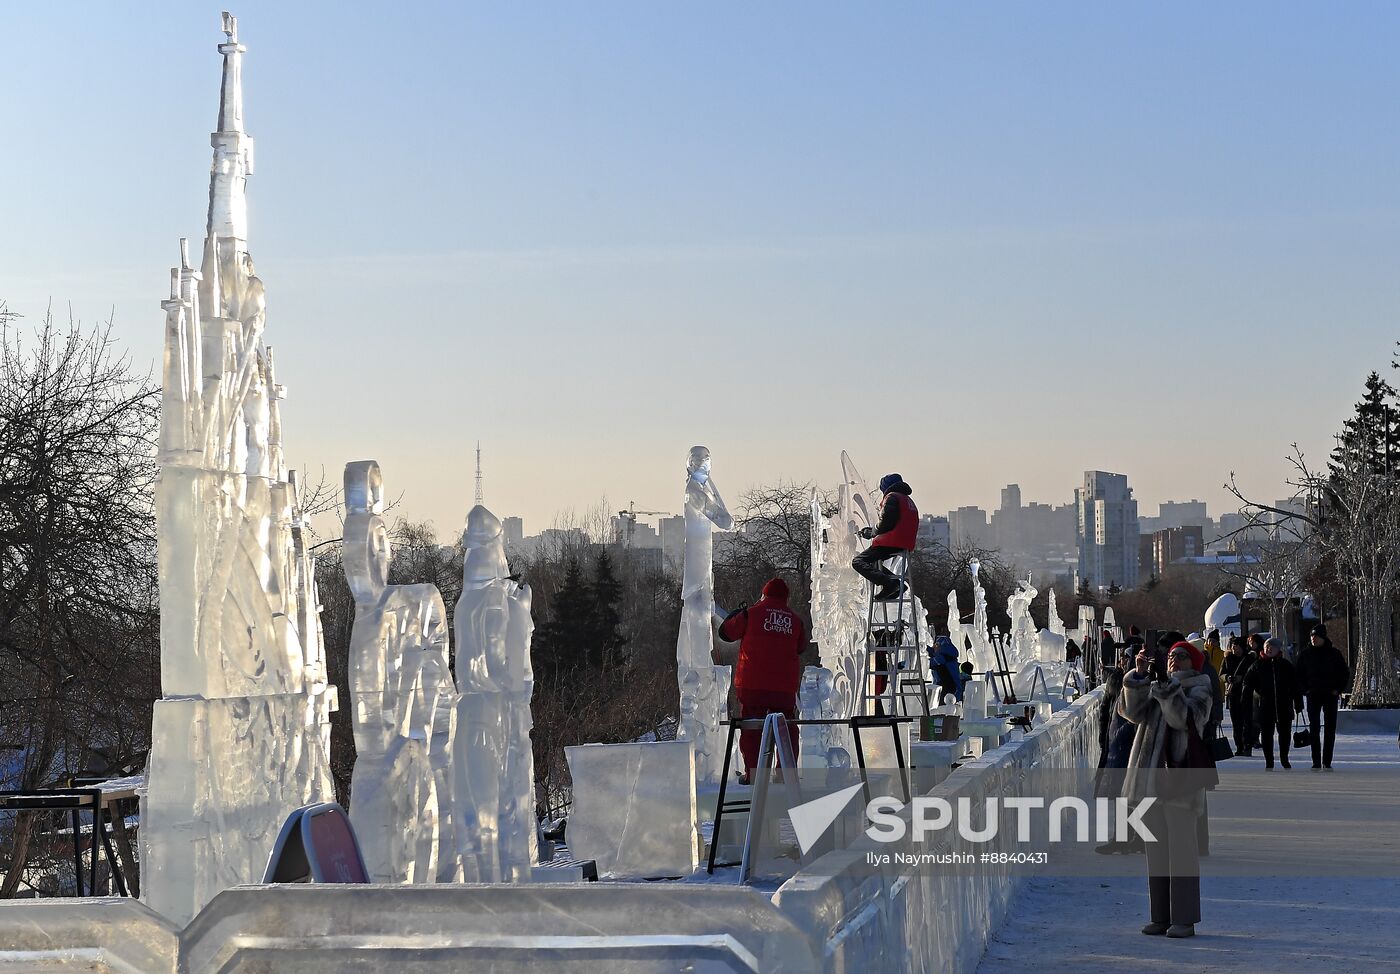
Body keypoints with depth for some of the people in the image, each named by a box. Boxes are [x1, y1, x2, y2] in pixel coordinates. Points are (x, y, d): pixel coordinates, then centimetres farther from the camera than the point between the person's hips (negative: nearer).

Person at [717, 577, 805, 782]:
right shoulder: (795, 619, 7)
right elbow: (800, 647, 20)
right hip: (785, 686, 2)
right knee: (787, 728, 11)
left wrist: (735, 613, 25)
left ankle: (752, 772, 1)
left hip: (753, 684, -2)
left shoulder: (751, 613, -3)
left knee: (751, 729, 4)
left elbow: (726, 633, 7)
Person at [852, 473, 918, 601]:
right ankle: (894, 584, 5)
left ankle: (888, 582, -29)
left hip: (890, 543, -10)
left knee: (858, 562, -10)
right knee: (872, 561, 26)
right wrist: (872, 531, 24)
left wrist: (871, 533, 3)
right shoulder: (909, 501, 24)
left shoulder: (891, 497, -5)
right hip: (907, 545, 10)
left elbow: (885, 524, -16)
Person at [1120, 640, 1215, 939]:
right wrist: (1139, 675, -11)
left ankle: (1184, 918, -3)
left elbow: (1184, 717, -19)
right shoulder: (1152, 687, 17)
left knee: (1182, 849, -6)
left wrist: (1165, 684, -25)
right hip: (1150, 778, 6)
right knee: (1155, 849, 9)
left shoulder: (1199, 690, 0)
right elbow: (1133, 711, -1)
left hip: (1180, 778, -6)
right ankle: (1160, 916, 15)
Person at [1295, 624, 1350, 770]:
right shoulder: (1305, 654, 3)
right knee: (1314, 729, -2)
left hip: (1330, 695, -1)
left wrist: (1338, 689, -1)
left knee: (1330, 729, 0)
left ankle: (1327, 762, 4)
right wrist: (1305, 690, 1)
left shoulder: (1334, 653, 0)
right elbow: (1299, 674, 13)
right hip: (1313, 696, 1)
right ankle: (1316, 762, 1)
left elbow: (1345, 673, 8)